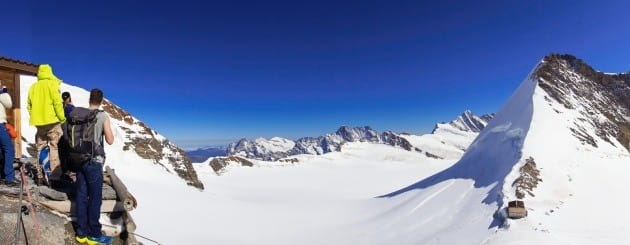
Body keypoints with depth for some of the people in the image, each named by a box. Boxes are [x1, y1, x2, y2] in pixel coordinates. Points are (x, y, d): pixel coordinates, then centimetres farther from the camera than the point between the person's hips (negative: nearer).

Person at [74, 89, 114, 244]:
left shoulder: (78, 114, 4)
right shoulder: (103, 117, -11)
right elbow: (110, 141, -9)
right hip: (94, 161, -5)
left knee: (81, 196, 11)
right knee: (95, 198, 3)